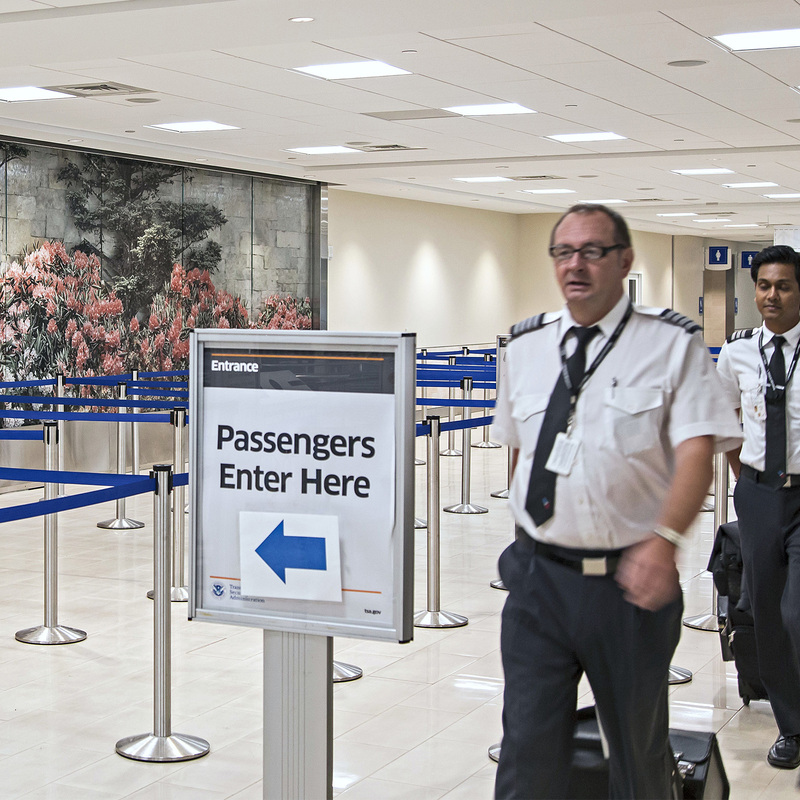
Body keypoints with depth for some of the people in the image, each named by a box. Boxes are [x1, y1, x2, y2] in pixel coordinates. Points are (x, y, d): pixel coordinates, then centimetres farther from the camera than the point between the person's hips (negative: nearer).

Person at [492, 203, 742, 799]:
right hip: (538, 575, 3)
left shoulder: (674, 344, -6)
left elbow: (696, 450, -15)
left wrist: (664, 539, -30)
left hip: (630, 578, -2)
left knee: (639, 747, 15)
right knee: (529, 748, 3)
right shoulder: (526, 347, 7)